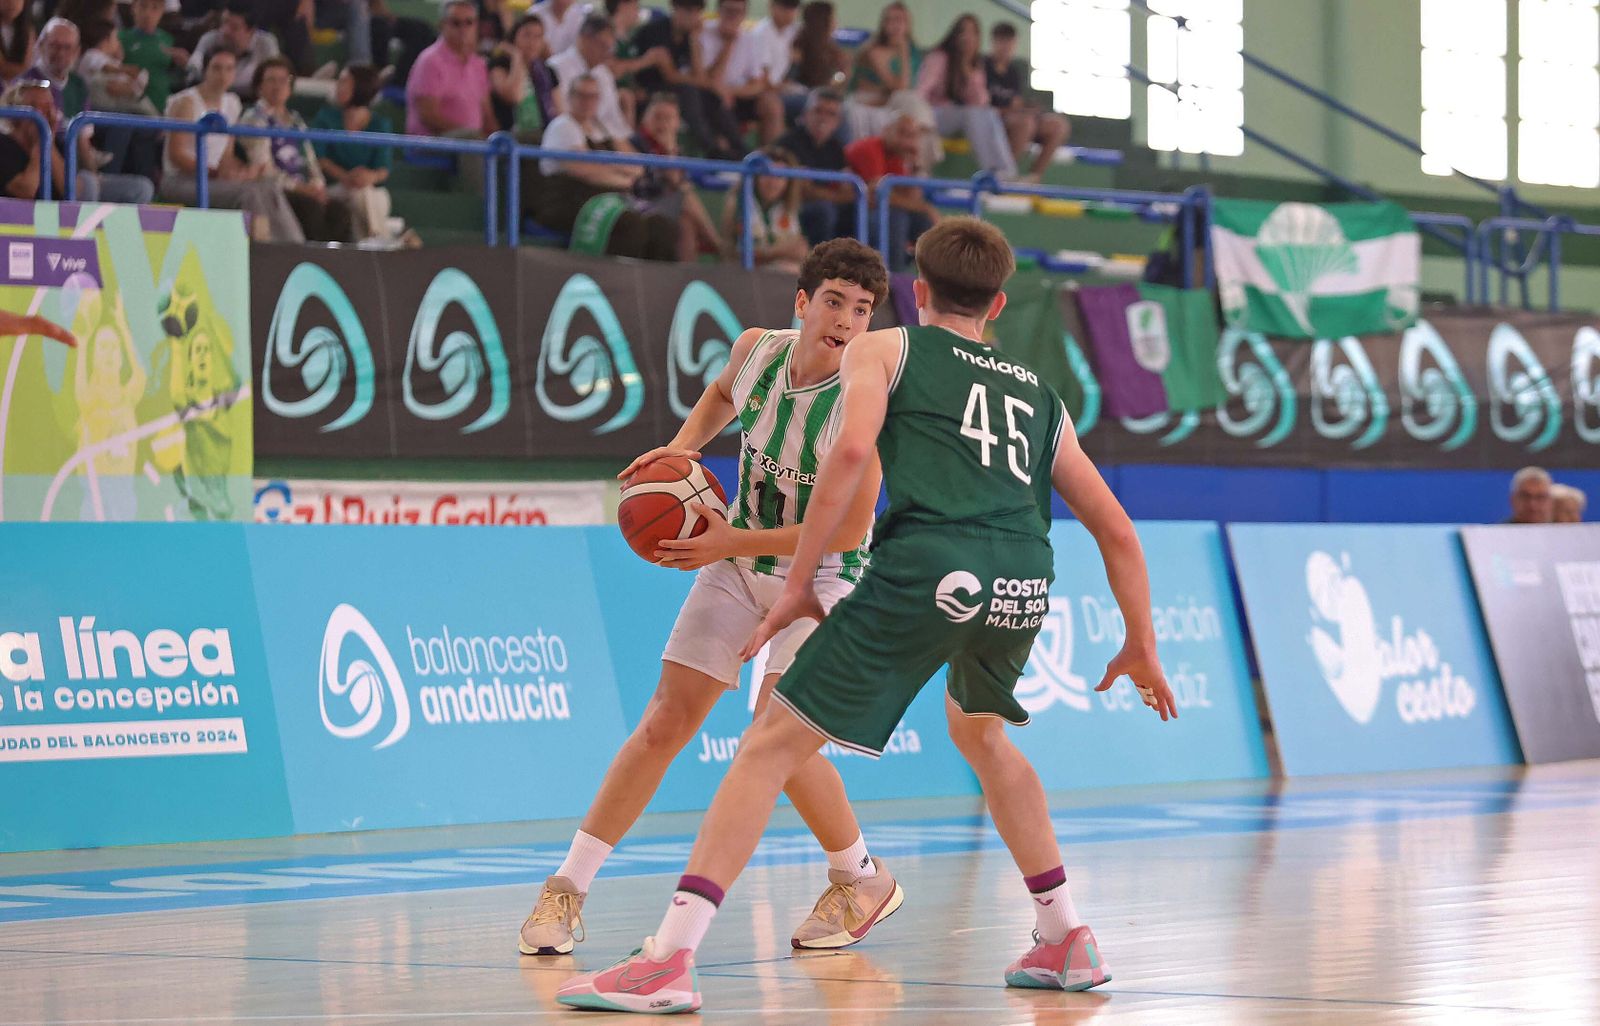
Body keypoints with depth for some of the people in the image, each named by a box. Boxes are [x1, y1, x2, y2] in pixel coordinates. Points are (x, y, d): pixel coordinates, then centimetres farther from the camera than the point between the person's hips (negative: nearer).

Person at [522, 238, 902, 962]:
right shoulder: (756, 349, -8)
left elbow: (848, 528, -25)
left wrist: (731, 542, -25)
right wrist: (682, 446, 0)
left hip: (822, 576, -5)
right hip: (739, 559, 5)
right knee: (665, 722, -1)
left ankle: (863, 881, 5)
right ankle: (567, 888, 4)